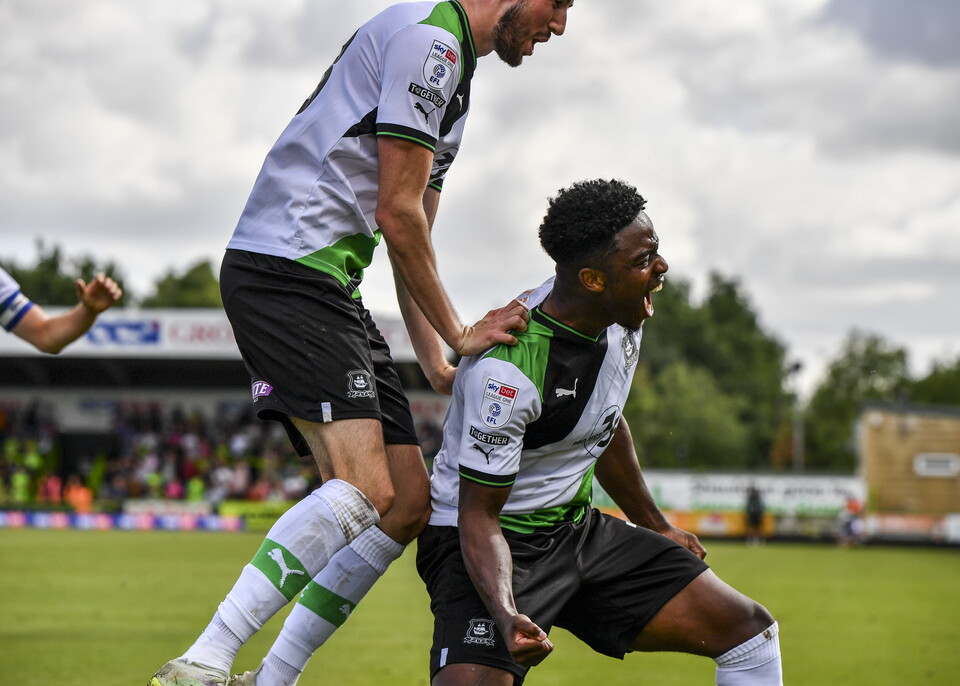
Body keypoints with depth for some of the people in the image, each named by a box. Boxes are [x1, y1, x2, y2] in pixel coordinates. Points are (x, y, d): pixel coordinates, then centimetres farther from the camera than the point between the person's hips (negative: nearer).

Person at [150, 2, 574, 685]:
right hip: (287, 269, -11)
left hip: (332, 289, 11)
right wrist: (459, 335, -7)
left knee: (410, 503, 4)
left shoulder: (454, 68, 23)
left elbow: (411, 232, 25)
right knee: (365, 491, -22)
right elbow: (398, 214, -14)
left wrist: (437, 363, 17)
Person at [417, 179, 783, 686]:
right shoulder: (505, 369, -29)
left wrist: (655, 527, 29)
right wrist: (507, 616, -42)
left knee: (749, 629, 3)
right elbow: (479, 515, -25)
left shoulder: (621, 318, -3)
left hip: (578, 530, 8)